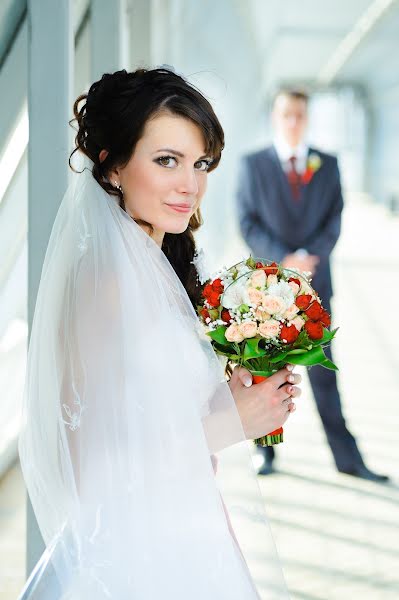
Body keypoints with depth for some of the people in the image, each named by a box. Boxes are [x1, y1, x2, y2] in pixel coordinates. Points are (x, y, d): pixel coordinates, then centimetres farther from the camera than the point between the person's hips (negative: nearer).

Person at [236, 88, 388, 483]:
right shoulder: (252, 165, 3)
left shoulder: (327, 165, 9)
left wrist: (310, 257, -14)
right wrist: (284, 260, -16)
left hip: (314, 282, 1)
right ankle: (266, 452, 15)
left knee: (323, 372, 3)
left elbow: (334, 220, 3)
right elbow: (248, 224, -4)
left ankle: (347, 459, 5)